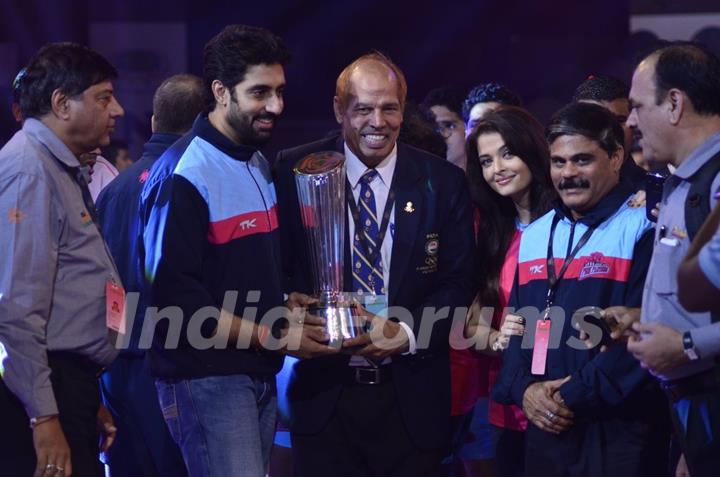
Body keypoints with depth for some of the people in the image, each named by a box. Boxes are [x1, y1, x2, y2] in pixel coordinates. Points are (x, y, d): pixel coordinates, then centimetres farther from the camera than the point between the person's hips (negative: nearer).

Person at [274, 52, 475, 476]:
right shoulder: (296, 172, 0)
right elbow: (281, 267, 1)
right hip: (325, 394, -1)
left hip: (412, 398, 1)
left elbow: (458, 282, 2)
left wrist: (406, 333, -14)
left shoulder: (442, 182, 2)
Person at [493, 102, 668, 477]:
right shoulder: (534, 236, 15)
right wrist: (523, 388, -4)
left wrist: (576, 396, -15)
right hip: (545, 427, 6)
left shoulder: (644, 230, -7)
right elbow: (517, 326, 14)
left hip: (618, 430, -6)